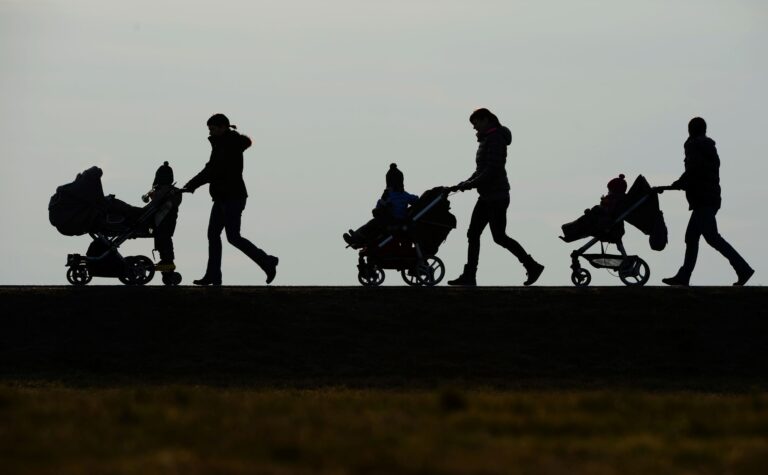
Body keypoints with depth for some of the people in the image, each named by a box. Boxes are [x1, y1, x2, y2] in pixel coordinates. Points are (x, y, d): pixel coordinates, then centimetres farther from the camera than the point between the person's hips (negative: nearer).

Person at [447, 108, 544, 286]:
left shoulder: (495, 139, -16)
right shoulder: (486, 139, 15)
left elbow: (491, 171, -23)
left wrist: (468, 185, -21)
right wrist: (465, 183, 7)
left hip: (496, 195, -10)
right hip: (487, 196, 10)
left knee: (499, 237, -6)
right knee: (473, 234, 7)